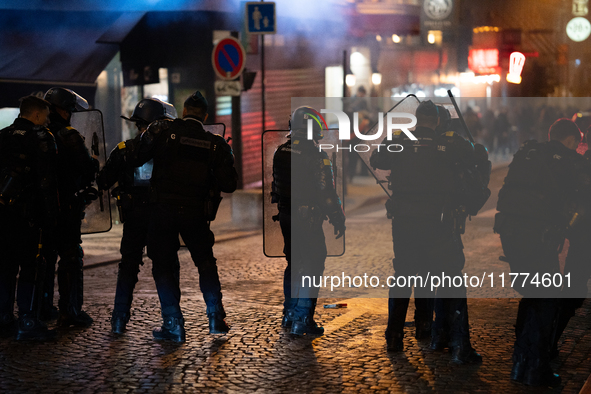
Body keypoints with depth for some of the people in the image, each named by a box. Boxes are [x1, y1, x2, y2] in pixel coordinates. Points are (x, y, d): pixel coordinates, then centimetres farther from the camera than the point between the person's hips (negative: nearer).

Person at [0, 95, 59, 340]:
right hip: (26, 212, -6)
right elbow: (46, 181, -12)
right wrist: (51, 215, -9)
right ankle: (28, 323, -4)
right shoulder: (41, 137, -5)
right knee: (31, 267, -2)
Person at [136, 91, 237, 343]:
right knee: (206, 263, 19)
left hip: (163, 210, -2)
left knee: (163, 266, 9)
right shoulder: (215, 143, 0)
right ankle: (216, 318, 16)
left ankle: (173, 325, 8)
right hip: (196, 214, 2)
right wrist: (227, 158, 17)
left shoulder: (163, 130, -4)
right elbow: (229, 185, -1)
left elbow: (137, 158, -6)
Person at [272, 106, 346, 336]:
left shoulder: (280, 152, 6)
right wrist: (338, 219, -8)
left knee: (294, 263, 18)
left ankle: (289, 315, 24)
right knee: (311, 265, 0)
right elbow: (326, 192, -16)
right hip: (308, 218, -7)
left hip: (286, 215, 7)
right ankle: (302, 321, -1)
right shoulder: (315, 155, -16)